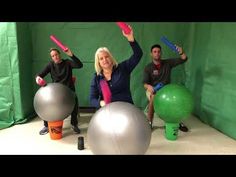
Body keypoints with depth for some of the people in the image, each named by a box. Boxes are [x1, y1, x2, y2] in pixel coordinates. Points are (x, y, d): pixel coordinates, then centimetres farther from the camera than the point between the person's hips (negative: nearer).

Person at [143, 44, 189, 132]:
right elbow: (145, 83, -12)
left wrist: (181, 52, -24)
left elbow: (184, 59, -1)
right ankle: (149, 123, -20)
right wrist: (148, 86, -37)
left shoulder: (168, 63, 2)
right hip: (152, 89, -2)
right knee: (153, 98, -36)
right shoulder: (148, 68, -5)